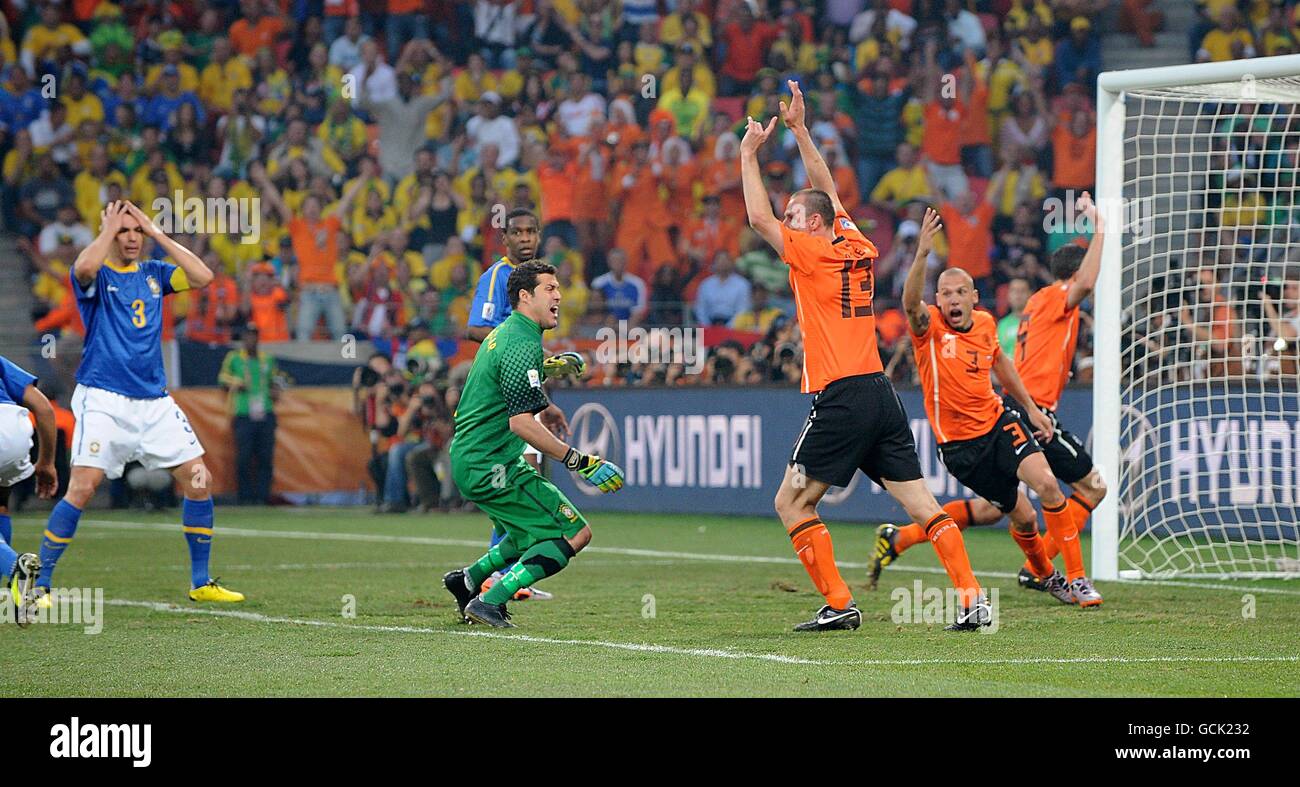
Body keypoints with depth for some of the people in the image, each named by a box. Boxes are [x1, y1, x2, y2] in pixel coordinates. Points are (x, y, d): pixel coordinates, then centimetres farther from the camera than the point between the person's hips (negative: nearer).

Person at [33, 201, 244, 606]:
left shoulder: (153, 273, 13)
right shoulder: (97, 275, -1)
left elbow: (202, 276, -1)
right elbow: (84, 268, -27)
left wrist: (157, 233, -1)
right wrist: (109, 228, -11)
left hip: (154, 401, 5)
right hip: (103, 400, -5)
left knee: (197, 480, 1)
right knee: (82, 488, -15)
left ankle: (201, 583, 12)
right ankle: (40, 585, -6)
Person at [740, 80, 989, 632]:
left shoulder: (812, 253, -4)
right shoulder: (859, 250, 14)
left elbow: (759, 217, 0)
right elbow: (828, 193, 28)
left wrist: (749, 154, 9)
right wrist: (799, 130, 31)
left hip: (841, 399, -7)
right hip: (881, 394, 7)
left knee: (791, 502, 1)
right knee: (921, 503, 2)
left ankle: (839, 604, -6)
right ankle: (973, 599, -8)